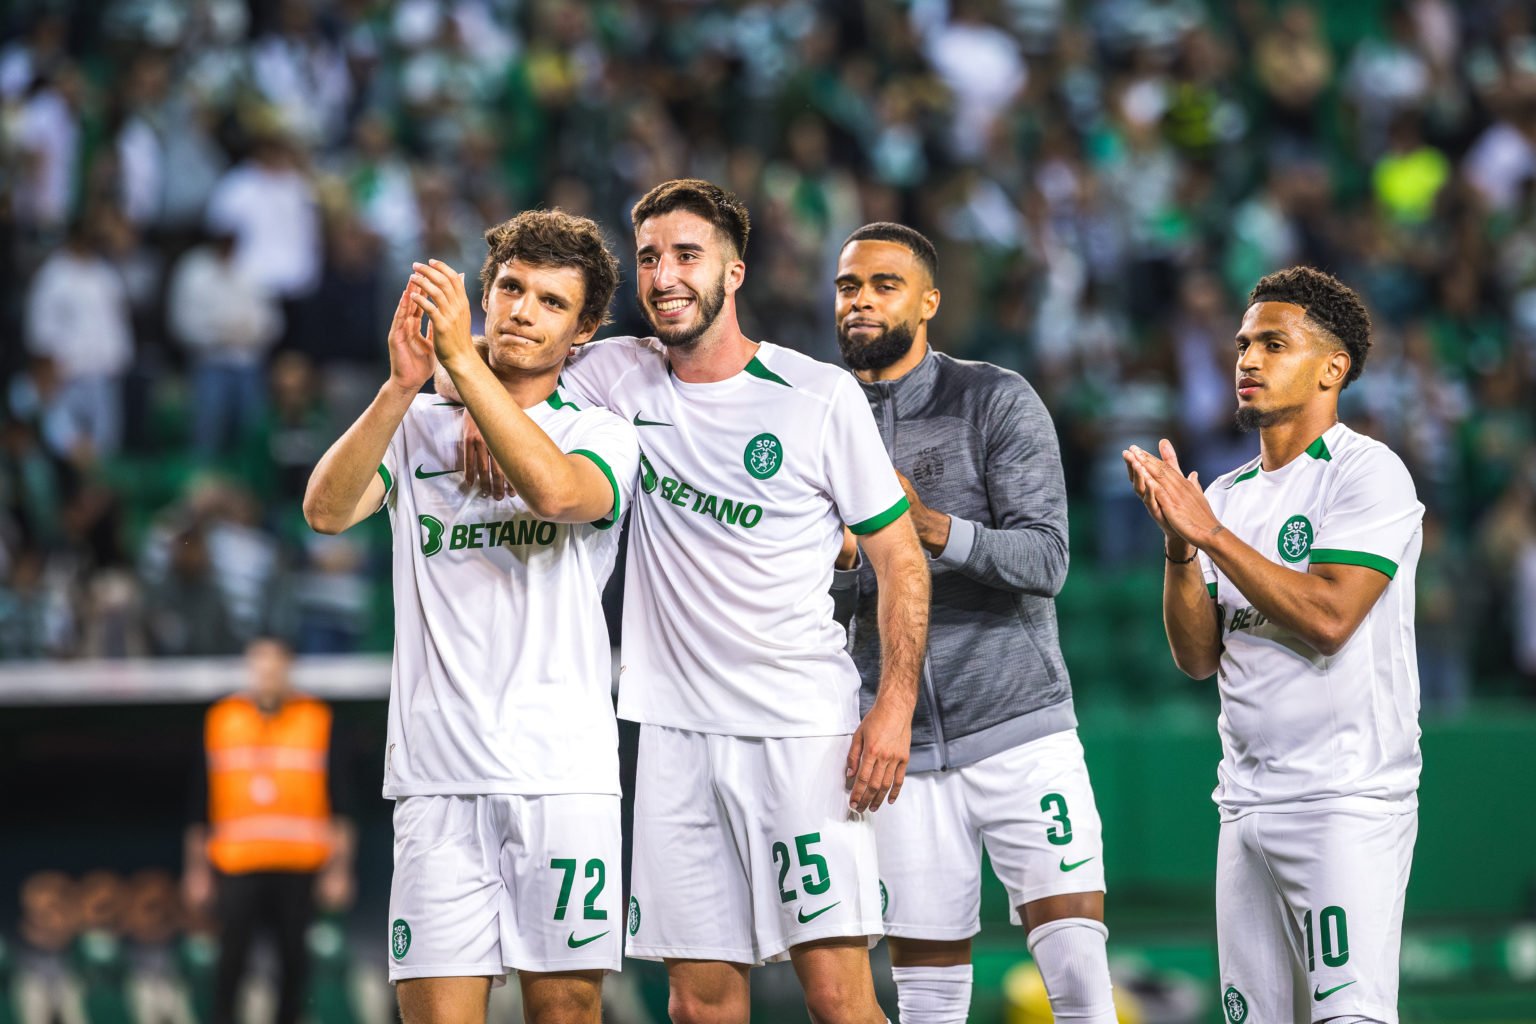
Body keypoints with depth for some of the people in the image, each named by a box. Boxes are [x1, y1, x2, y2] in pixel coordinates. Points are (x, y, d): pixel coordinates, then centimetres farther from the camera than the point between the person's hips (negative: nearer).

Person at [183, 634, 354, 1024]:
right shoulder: (220, 719, 9)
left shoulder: (318, 719, 6)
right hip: (236, 864, 0)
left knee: (293, 955, 1)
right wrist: (197, 870, 9)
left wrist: (338, 868, -3)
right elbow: (200, 801, 12)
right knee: (232, 953, -9)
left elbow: (339, 801, 4)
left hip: (299, 863, 0)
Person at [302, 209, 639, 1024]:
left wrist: (462, 358, -21)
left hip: (563, 772, -1)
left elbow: (556, 490, -16)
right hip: (436, 773, 1)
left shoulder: (602, 435, 8)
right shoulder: (419, 427, 13)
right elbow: (327, 510, -5)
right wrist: (401, 387, -17)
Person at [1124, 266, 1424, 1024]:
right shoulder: (1230, 494, 16)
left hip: (1348, 800, -7)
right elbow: (1197, 657, 11)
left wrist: (1210, 532, -16)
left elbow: (1329, 616, -18)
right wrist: (1178, 545, -4)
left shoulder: (1369, 472, -6)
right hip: (1247, 807, 7)